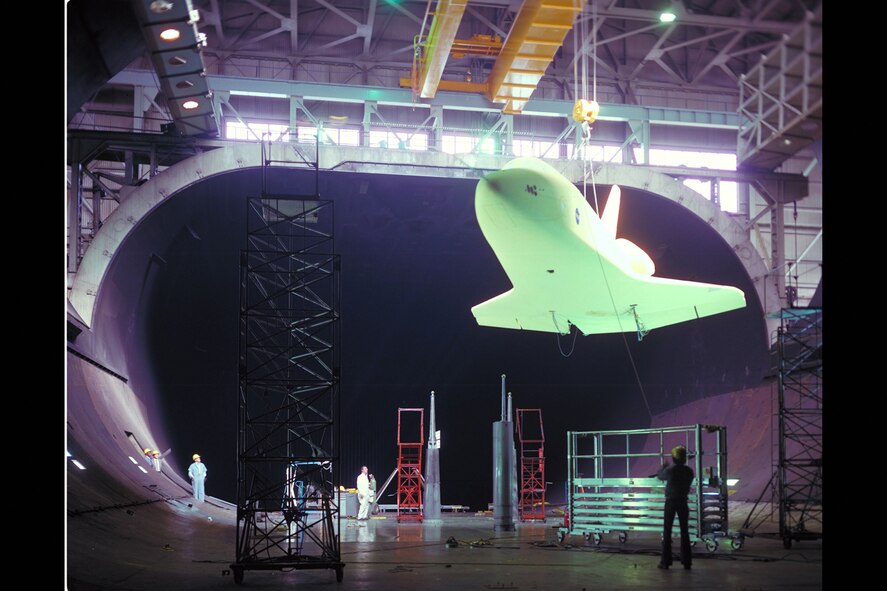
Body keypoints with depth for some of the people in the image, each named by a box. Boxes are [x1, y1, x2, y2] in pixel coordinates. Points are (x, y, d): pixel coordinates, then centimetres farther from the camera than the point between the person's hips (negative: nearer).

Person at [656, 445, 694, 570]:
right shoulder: (689, 471, -3)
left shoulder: (670, 470, -12)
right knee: (684, 532, 9)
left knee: (667, 532, 3)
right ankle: (686, 561, 8)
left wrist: (663, 466, 27)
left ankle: (665, 561, 2)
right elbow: (688, 484, 11)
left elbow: (660, 476, 7)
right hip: (683, 502, 3)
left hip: (671, 502, -3)